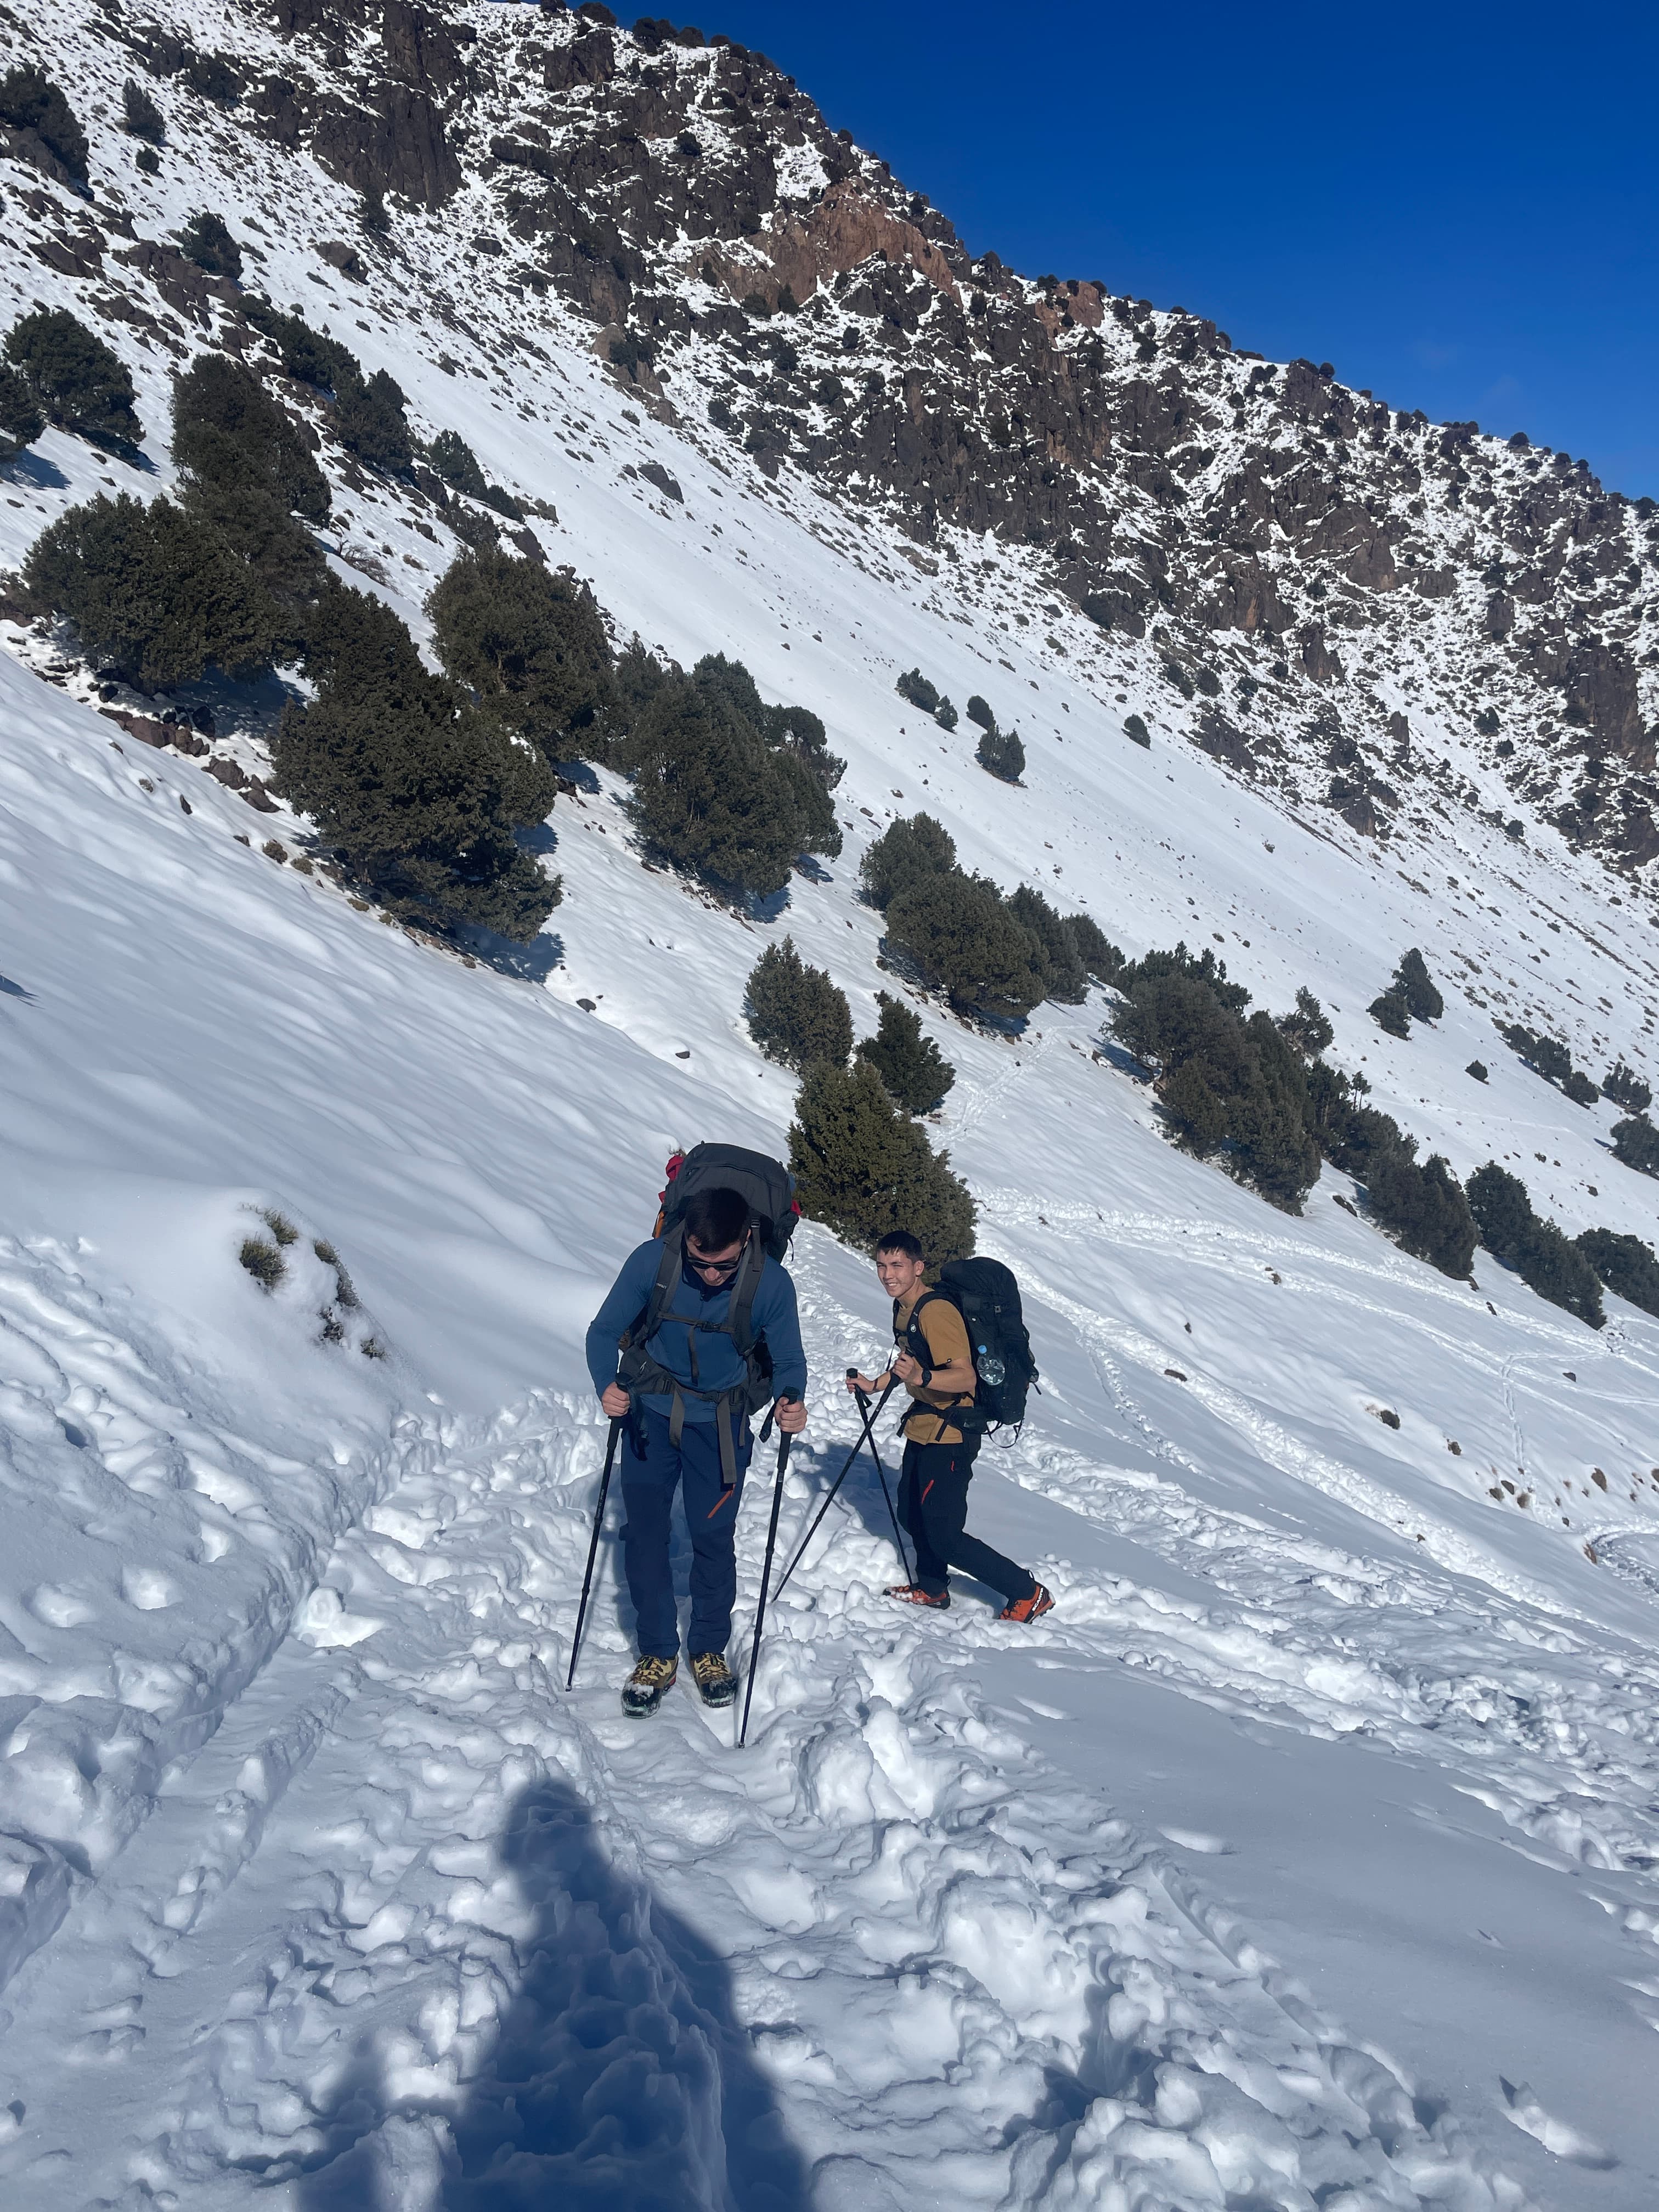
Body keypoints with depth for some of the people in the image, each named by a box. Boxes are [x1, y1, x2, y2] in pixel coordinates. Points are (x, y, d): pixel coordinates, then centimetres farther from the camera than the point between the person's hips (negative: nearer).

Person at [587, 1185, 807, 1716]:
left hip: (720, 1424, 0)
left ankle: (710, 1651, 28)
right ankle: (658, 1655, 18)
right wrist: (607, 1384, -30)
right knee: (644, 1534, 1)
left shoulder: (772, 1284, -23)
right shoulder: (651, 1262, -23)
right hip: (650, 1414, 1)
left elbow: (788, 1361, -9)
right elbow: (605, 1331, -11)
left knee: (713, 1537, 7)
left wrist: (791, 1402, -31)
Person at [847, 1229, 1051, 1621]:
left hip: (950, 1435, -10)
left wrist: (921, 1377, -48)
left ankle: (1028, 1593, 5)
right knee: (912, 1515, 20)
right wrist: (875, 1384, 21)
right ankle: (932, 1588, 40)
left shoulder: (936, 1312, -24)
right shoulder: (903, 1308, 7)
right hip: (923, 1428, 10)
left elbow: (966, 1378, -32)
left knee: (944, 1537, -8)